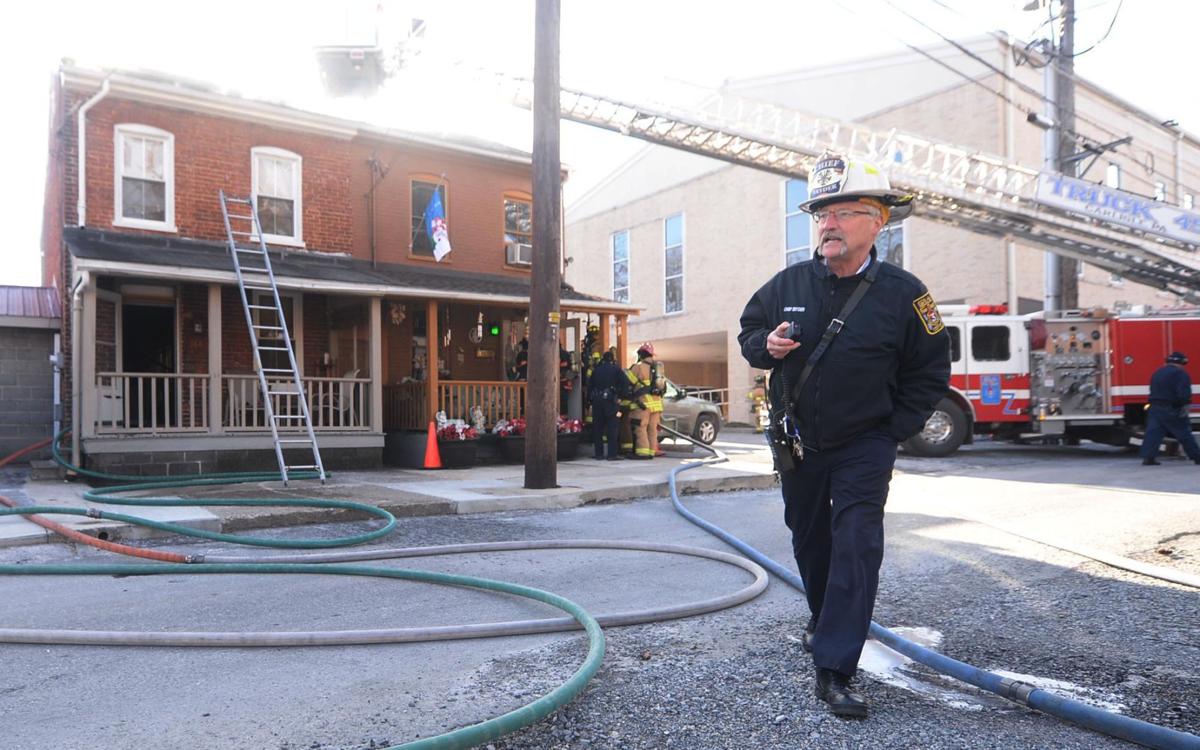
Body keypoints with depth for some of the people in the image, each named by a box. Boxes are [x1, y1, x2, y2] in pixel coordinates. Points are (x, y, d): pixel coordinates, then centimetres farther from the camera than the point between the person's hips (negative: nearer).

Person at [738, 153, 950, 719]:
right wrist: (767, 346, -14)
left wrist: (894, 432, -6)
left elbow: (930, 370, -2)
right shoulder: (788, 284, -4)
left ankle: (834, 669, -6)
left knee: (856, 546, -12)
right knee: (809, 540, 18)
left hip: (864, 446, -3)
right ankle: (824, 621, 44)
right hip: (797, 442, 4)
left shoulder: (903, 293, -10)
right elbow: (748, 333, 10)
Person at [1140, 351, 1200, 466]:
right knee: (1184, 434, 4)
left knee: (1153, 432, -1)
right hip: (1172, 409, -6)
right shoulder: (1180, 373, -8)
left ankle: (1148, 457, -8)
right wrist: (1185, 406, -17)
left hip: (1155, 407, 6)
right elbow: (1184, 393, -19)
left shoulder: (1157, 372, 17)